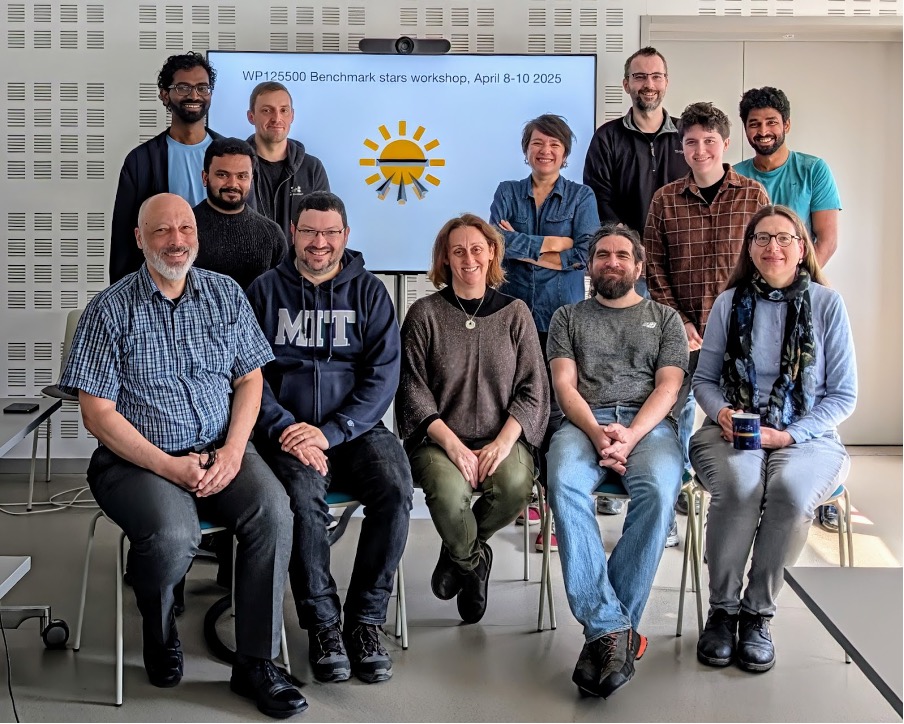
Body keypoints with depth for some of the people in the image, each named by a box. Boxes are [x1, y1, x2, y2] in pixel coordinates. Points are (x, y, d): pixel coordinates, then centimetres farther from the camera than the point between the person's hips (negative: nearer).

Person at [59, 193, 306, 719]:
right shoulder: (111, 311, -3)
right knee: (174, 536, -32)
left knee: (273, 511, -26)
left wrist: (233, 450, -9)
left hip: (221, 451, 3)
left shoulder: (226, 294, 9)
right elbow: (98, 414, -6)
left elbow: (250, 380, 9)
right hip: (139, 458, -3)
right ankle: (160, 635, 4)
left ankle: (256, 662, -12)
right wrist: (170, 466, -16)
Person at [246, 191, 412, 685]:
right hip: (287, 432, -1)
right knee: (301, 494, -32)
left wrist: (330, 432, -13)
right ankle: (322, 624, -15)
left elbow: (383, 374, 1)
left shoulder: (369, 292, 11)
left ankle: (366, 620, -13)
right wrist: (284, 429, -14)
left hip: (355, 429, 1)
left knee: (395, 488, -28)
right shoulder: (265, 291, 11)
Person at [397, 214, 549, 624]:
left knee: (516, 484, -31)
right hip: (439, 440, -1)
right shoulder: (424, 314, 5)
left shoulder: (514, 313, 10)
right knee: (448, 490, -33)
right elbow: (413, 390, -1)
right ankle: (474, 562, 3)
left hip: (502, 439, 2)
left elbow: (533, 388, 5)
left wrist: (503, 441, -11)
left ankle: (459, 553, 2)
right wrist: (452, 444, -15)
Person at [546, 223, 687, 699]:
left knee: (658, 490, -36)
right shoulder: (568, 317, 23)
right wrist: (597, 433, -13)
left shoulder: (665, 318, 22)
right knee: (564, 485, -36)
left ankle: (604, 629, -29)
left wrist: (630, 435, -13)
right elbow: (565, 386, 9)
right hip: (583, 423, 0)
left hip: (648, 423, 0)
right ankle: (613, 629, -36)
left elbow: (668, 386, 7)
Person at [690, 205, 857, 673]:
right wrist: (721, 412, -8)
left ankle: (758, 613, -17)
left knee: (790, 488, -35)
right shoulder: (729, 303, 8)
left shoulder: (827, 304, 3)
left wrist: (790, 434, -11)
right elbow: (704, 379, 14)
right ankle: (721, 610, -15)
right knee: (739, 484, -34)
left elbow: (843, 394, 3)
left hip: (807, 436, -1)